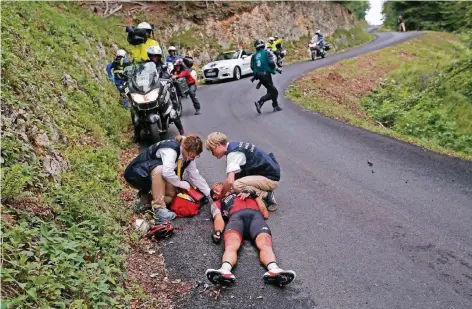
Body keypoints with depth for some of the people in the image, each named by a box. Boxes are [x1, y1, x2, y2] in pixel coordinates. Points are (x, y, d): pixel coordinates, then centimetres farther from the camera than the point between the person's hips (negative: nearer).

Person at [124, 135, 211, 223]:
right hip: (136, 173, -8)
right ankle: (159, 210, -33)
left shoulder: (188, 156, -5)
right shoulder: (171, 149, -31)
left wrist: (209, 194, -3)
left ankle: (145, 199, 9)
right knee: (160, 169, -38)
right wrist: (181, 183, -27)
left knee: (171, 197, -12)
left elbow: (195, 175, 2)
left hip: (153, 176, 8)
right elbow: (167, 172, -44)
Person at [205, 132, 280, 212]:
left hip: (271, 179, -10)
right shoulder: (235, 146, 8)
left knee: (237, 185, -27)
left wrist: (221, 195, -13)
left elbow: (230, 181, -30)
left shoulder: (233, 152, -20)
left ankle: (267, 196, -9)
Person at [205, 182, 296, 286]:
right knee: (231, 245, -35)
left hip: (255, 215, 1)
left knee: (265, 244, -32)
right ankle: (225, 271, -63)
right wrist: (217, 232, -11)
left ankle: (274, 271, -59)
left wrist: (253, 194, 21)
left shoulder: (245, 193, 42)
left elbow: (265, 214, 30)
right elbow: (218, 219, 11)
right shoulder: (217, 203, 36)